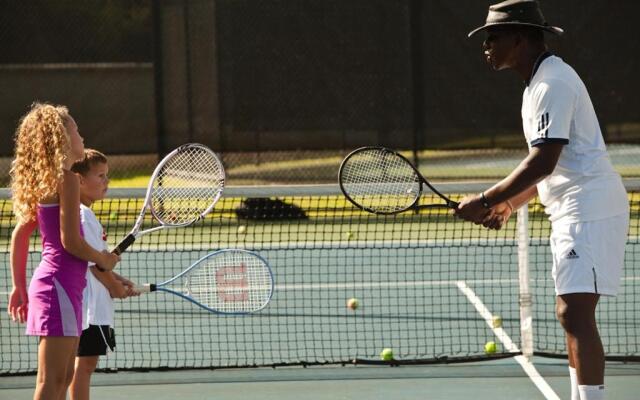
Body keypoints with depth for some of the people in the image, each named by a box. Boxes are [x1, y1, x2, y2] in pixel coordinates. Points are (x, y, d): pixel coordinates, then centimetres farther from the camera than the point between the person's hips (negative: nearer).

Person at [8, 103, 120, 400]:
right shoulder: (66, 178, -12)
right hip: (60, 283, -9)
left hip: (47, 281, 9)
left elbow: (19, 234, 19)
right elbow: (71, 242, -17)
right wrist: (103, 259, 0)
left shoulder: (42, 181, 15)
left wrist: (20, 287, 23)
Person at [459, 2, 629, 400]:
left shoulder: (552, 84, -15)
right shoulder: (542, 81, 18)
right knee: (573, 314, 12)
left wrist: (485, 202, -18)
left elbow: (543, 162, -23)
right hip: (573, 211, 11)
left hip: (590, 209, -11)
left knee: (575, 314, -17)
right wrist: (509, 205, 15)